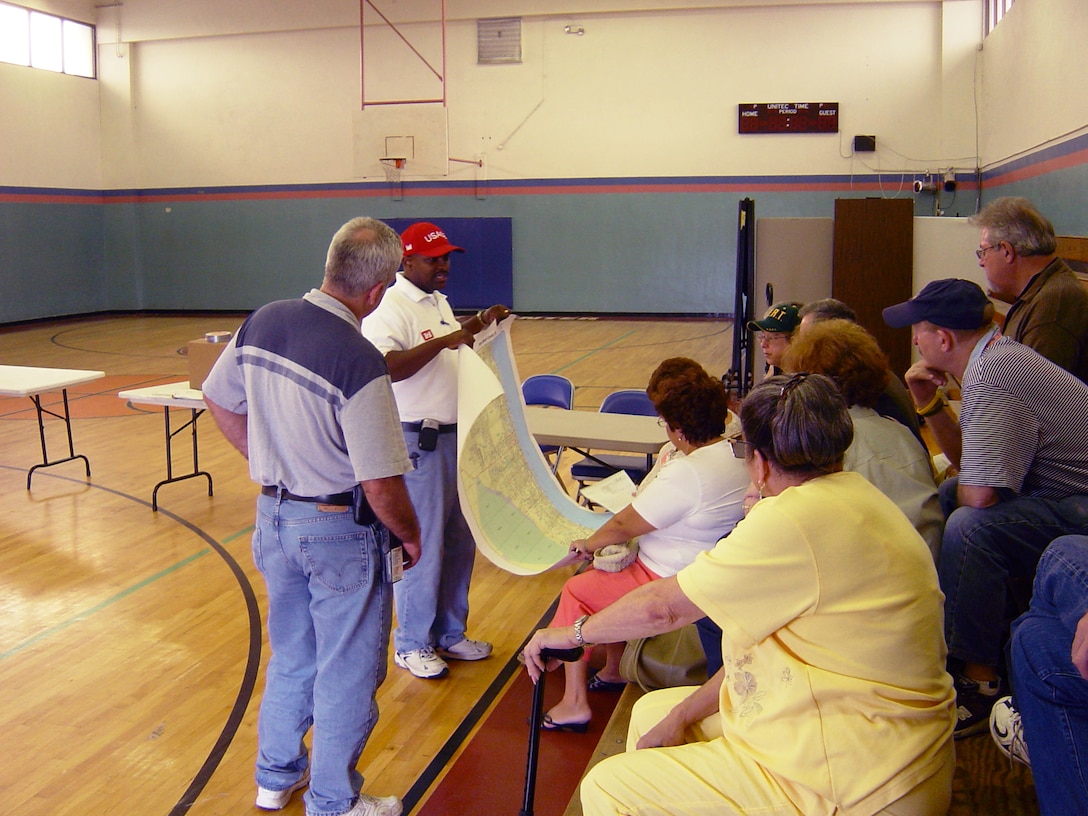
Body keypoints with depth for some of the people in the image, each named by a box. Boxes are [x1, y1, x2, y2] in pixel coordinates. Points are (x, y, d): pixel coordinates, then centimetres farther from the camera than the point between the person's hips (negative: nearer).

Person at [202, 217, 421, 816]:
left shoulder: (261, 323, -5)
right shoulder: (359, 363, -26)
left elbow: (219, 400, 10)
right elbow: (380, 484, -24)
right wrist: (409, 536, -6)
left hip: (274, 515, 7)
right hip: (341, 531, -7)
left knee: (290, 655, 26)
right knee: (347, 671, 13)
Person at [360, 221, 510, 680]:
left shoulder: (439, 302, 14)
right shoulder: (389, 308, -15)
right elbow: (386, 368, -29)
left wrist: (480, 324, 13)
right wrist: (444, 341, -31)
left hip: (455, 435, 9)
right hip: (418, 441, -9)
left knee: (459, 542, 16)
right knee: (421, 546, 1)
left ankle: (449, 633, 31)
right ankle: (411, 645, 17)